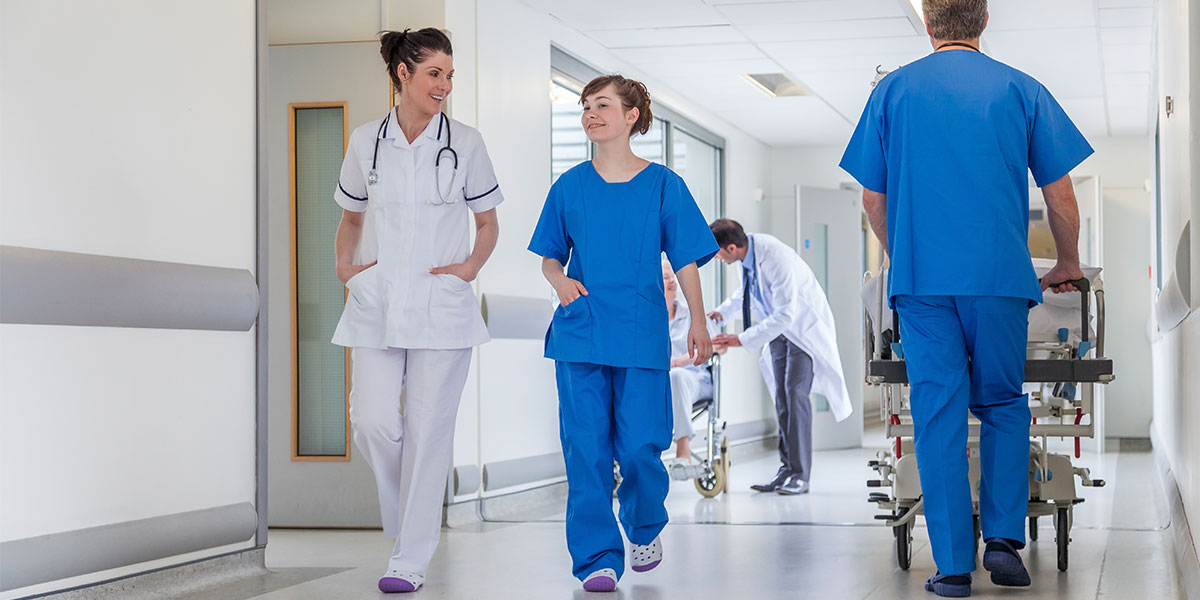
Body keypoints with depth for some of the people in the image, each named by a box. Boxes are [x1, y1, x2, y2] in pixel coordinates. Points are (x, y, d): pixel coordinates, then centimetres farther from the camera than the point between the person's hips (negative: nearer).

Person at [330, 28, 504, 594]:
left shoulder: (465, 143, 3)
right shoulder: (366, 142, 7)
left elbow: (489, 222, 11)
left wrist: (471, 266, -5)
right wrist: (345, 264, 4)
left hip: (441, 304, -1)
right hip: (376, 303, 2)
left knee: (428, 429, -2)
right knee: (372, 420, -7)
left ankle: (410, 558, 6)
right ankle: (411, 516, 21)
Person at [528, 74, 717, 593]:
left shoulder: (662, 185, 3)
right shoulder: (569, 186, 7)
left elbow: (685, 260, 5)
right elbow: (549, 255, 14)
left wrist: (698, 323, -1)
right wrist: (560, 279, -8)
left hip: (642, 335, -1)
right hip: (579, 335, 2)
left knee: (639, 447, -4)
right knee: (586, 449, -3)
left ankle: (645, 530, 26)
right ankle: (597, 558, 4)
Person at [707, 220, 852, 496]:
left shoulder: (777, 260, -34)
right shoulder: (747, 249, -8)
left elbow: (785, 315, -34)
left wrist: (742, 339, -33)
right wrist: (724, 311, 10)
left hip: (804, 325, -8)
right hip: (779, 328, 8)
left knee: (795, 393, -15)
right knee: (781, 397, 5)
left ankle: (800, 475, -12)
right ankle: (786, 469, 8)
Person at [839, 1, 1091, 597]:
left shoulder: (892, 91, 7)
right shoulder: (1020, 89, 5)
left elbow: (873, 197, 10)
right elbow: (1060, 195, 6)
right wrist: (1067, 264, 22)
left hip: (921, 279, 0)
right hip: (1001, 278, 0)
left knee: (938, 414, 2)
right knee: (1003, 404, 14)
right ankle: (1003, 537, 3)